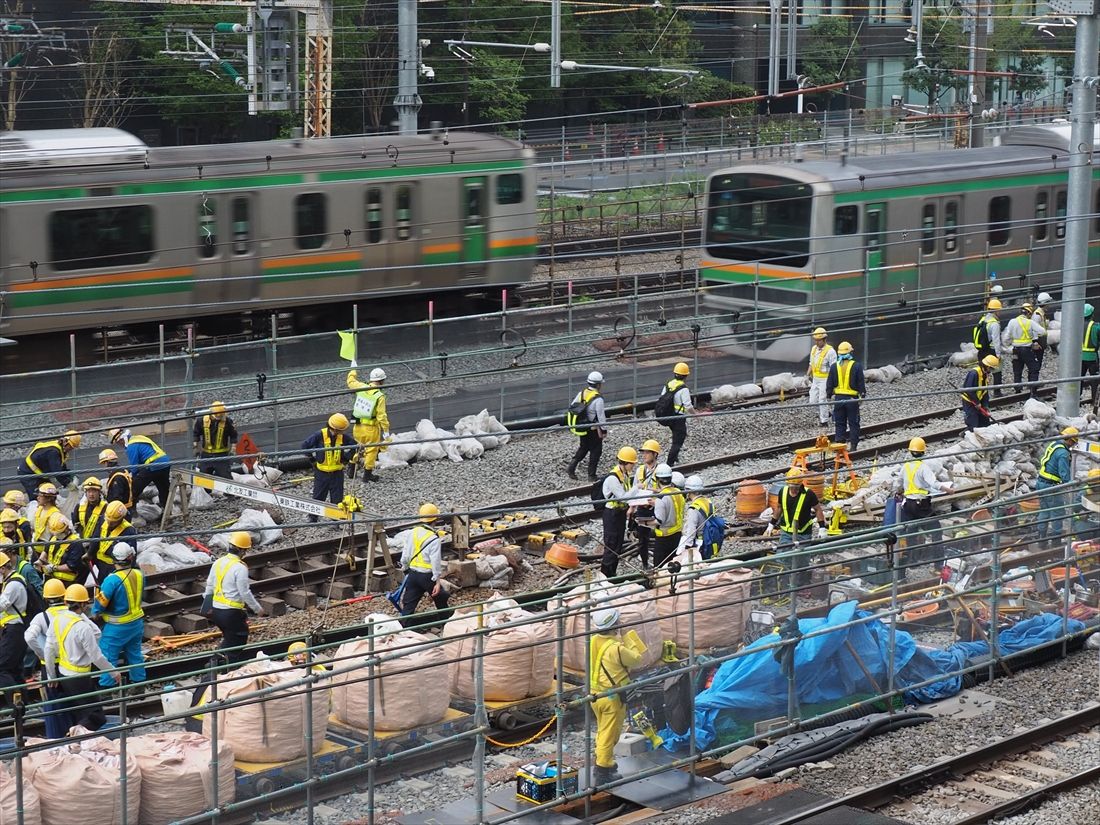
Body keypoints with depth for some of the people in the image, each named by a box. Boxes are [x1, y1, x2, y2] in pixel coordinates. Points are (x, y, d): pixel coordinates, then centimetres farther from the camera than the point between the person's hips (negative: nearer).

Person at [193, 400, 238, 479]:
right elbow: (196, 435, 7)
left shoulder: (227, 422, -11)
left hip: (222, 455, -2)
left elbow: (233, 436, 2)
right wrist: (196, 449, 8)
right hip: (206, 454, 2)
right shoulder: (202, 420, -9)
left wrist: (232, 451, -1)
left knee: (225, 475, -5)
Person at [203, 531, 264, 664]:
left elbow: (209, 586, 14)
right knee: (236, 649, 3)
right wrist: (258, 609, -3)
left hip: (215, 610, 7)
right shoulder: (240, 568, -18)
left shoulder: (218, 563, 5)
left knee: (228, 640, 23)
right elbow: (245, 593, -16)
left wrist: (207, 606, 26)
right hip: (232, 612, -7)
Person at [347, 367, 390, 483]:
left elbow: (351, 381, 16)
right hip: (371, 428, -5)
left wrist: (353, 372, 36)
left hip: (358, 425, 5)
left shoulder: (361, 388, -6)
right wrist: (386, 430, -12)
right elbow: (381, 416, -20)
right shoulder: (380, 396, -20)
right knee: (371, 450, 9)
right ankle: (367, 474, 14)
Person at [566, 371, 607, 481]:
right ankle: (591, 475, 13)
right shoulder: (598, 399, -22)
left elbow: (572, 408, 6)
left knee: (583, 448, 24)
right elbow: (601, 416, -19)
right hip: (593, 430, -7)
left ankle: (571, 467, 16)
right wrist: (604, 430, -7)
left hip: (581, 427, 7)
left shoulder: (581, 393, -1)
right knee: (596, 451, 9)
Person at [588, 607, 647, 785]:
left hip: (595, 694, 7)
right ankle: (602, 772, 9)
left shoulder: (593, 642, -3)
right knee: (609, 735, 4)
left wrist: (621, 642, 3)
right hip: (612, 697, -7)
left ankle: (604, 763, 36)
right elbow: (636, 660, -13)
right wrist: (628, 641, -6)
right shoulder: (616, 648, -26)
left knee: (602, 731, 23)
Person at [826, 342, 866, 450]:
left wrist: (829, 396, 13)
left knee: (840, 424, 10)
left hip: (838, 398, 2)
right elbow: (861, 383, -5)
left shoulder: (834, 367, -1)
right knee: (853, 423, 6)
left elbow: (829, 384, 4)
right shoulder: (856, 366, -8)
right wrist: (862, 395, 4)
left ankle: (839, 444, 10)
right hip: (852, 399, -2)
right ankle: (853, 445, 6)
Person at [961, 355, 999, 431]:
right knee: (973, 426, -13)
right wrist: (977, 403, -19)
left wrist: (985, 406, -1)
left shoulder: (987, 375, 5)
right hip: (969, 402, -9)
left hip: (978, 402, 9)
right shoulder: (974, 373, -24)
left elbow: (985, 392, 8)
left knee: (985, 423, 10)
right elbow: (969, 390, -26)